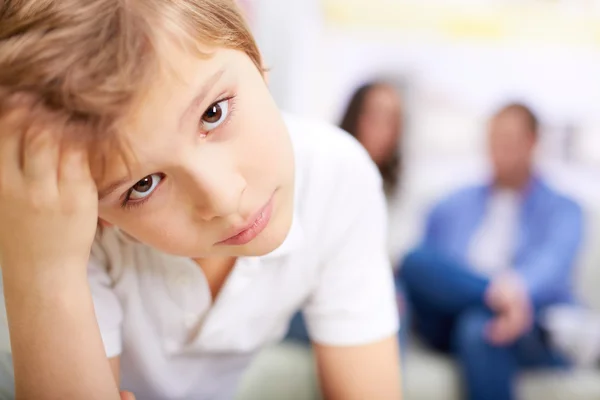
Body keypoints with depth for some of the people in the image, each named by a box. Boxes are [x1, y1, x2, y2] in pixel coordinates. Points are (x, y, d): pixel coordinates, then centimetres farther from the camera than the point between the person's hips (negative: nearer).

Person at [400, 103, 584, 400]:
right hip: (449, 326, 4)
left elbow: (554, 261, -12)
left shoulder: (562, 210, 9)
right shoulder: (451, 208, 21)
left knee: (480, 328, -37)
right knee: (417, 261, -24)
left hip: (527, 333, -3)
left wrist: (519, 292, -35)